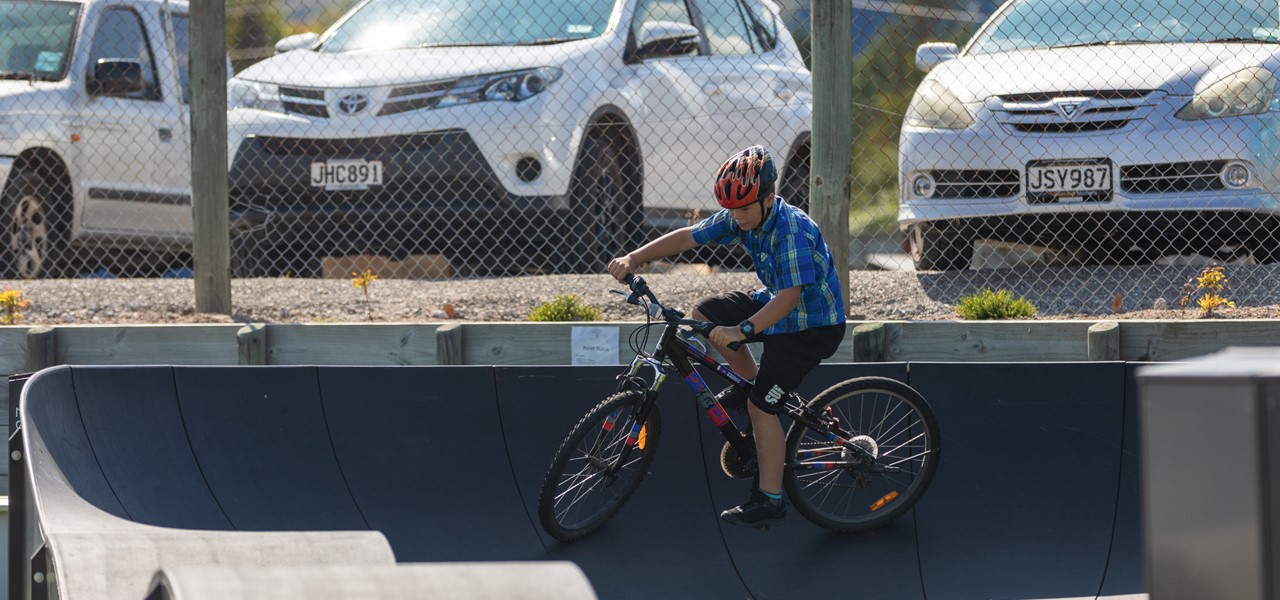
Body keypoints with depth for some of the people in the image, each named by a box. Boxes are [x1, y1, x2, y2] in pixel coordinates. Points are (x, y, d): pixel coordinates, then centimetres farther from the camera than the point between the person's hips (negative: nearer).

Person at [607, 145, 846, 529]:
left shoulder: (793, 231, -32)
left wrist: (742, 330, -49)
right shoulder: (740, 218, -7)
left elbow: (789, 296, -39)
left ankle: (769, 502, -3)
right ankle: (751, 382, 19)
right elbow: (688, 237, -5)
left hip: (812, 324, -9)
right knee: (704, 314, 3)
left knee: (762, 406, -13)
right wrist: (634, 258, -17)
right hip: (774, 302, 9)